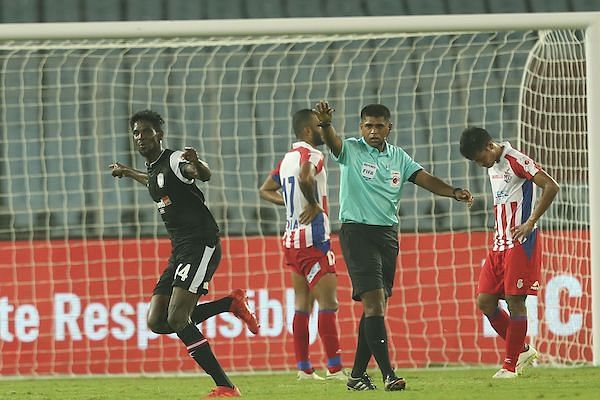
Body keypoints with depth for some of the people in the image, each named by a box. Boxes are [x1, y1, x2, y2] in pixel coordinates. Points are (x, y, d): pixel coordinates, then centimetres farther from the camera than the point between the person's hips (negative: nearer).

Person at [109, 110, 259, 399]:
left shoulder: (174, 160, -10)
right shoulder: (154, 169, 17)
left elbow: (204, 175, -34)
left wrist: (197, 165, -57)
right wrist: (129, 173, 56)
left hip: (201, 246, -9)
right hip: (180, 252, 9)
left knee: (177, 318, -22)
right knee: (157, 322, 0)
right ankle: (232, 303, 10)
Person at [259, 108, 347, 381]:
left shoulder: (288, 159, 15)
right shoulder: (311, 155, -11)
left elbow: (265, 190, 24)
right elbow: (305, 178, -34)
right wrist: (314, 204, -18)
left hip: (292, 240, 9)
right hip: (312, 238, -9)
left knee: (302, 304, 11)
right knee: (328, 302, -11)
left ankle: (303, 368, 11)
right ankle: (335, 368, -15)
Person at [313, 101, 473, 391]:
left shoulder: (398, 157, 13)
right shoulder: (351, 150, -2)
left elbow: (426, 179, 7)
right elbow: (332, 141, -22)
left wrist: (454, 192, -11)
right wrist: (325, 124, -45)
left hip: (388, 234, 6)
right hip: (357, 233, -6)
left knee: (375, 306, 7)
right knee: (374, 301, -15)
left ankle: (357, 375, 14)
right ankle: (388, 374, -19)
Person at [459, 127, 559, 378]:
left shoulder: (516, 161, -10)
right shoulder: (493, 167, 16)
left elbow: (551, 187, -17)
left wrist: (530, 223, -18)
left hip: (521, 242, -9)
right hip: (500, 243, 9)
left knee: (514, 301, -8)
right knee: (485, 301, 3)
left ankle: (511, 365, -2)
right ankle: (523, 350, 15)